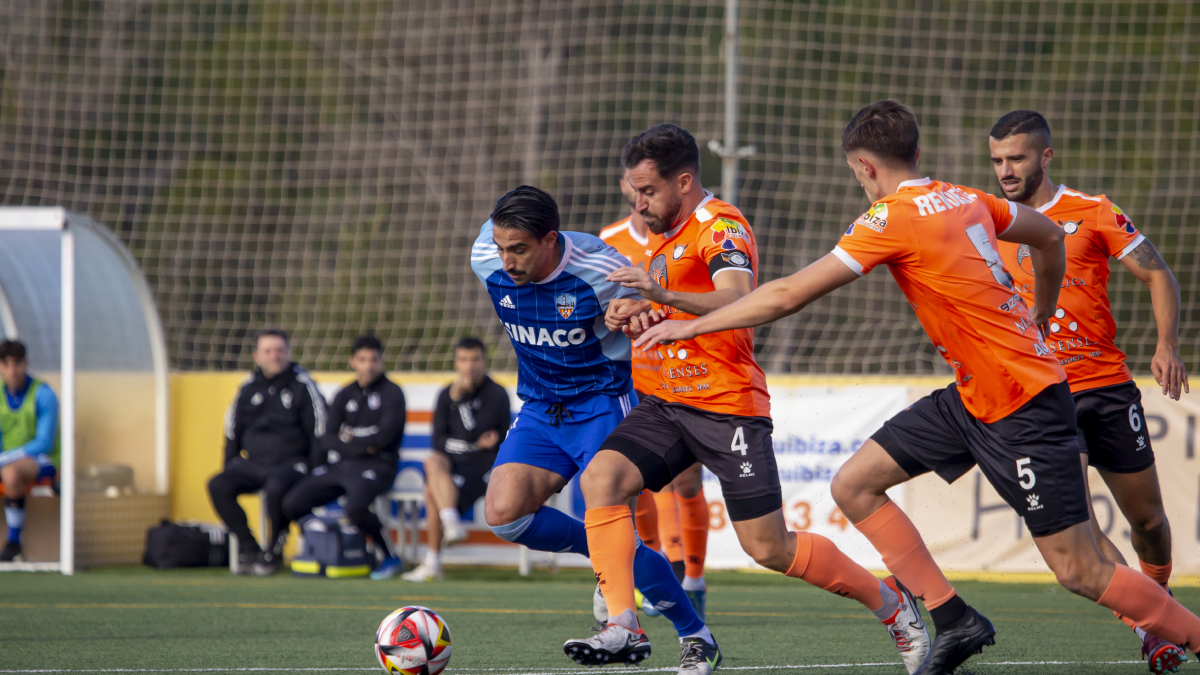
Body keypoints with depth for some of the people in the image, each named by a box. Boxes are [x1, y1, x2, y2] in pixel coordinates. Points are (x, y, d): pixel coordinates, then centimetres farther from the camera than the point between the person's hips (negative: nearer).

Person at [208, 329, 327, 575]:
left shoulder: (303, 385, 0)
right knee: (218, 486, -22)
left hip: (290, 463, -5)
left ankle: (274, 551, -16)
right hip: (252, 464, 5)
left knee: (276, 487, -38)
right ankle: (248, 549, -12)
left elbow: (319, 431, -1)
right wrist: (230, 469, 8)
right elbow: (232, 432, 18)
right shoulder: (249, 387, 12)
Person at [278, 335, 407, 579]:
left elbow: (384, 437, -13)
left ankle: (390, 556, -12)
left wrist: (349, 438, 1)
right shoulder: (344, 395, 16)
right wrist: (363, 446, -6)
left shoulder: (392, 393, 1)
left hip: (376, 466, -5)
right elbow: (327, 440, 6)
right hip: (338, 466, 5)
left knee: (355, 508, -36)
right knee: (291, 503, -13)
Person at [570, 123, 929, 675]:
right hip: (670, 402, 8)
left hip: (728, 407, -8)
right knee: (601, 478, -15)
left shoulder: (721, 226, -13)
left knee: (768, 548, -6)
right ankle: (622, 625, -18)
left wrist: (664, 295, -46)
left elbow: (738, 302, -31)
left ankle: (890, 603, 14)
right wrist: (634, 312, 8)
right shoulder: (666, 235, 16)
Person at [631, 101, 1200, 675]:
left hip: (1024, 409, -9)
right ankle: (954, 622, 7)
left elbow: (788, 295, -16)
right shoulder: (966, 200, 6)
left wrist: (690, 325, -6)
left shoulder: (894, 218, -17)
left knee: (1079, 572, -4)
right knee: (854, 486, 4)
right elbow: (1050, 237, 23)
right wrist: (1038, 317, 37)